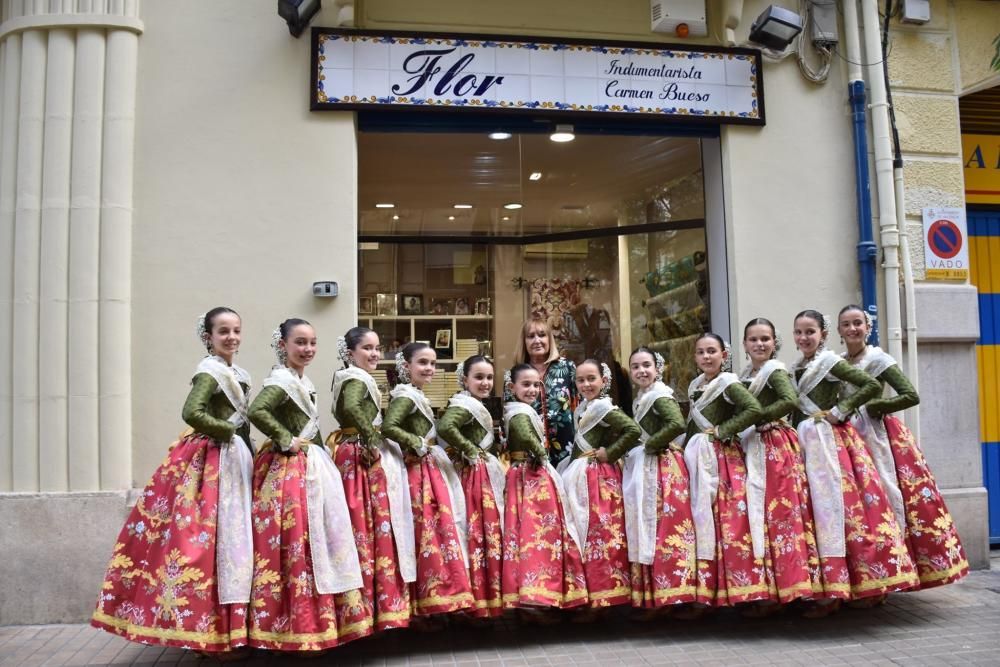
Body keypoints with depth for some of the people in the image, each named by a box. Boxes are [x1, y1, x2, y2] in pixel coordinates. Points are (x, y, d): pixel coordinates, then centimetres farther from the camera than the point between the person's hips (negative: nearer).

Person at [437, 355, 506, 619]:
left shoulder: (478, 406, 17)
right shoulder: (465, 405, -15)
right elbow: (445, 427, -32)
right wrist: (469, 450, -21)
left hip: (485, 475, 10)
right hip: (474, 475, -10)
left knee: (489, 532, 12)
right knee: (480, 533, -8)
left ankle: (488, 595, 19)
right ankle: (480, 600, -2)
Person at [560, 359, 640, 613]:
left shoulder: (604, 408, -13)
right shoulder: (582, 409, 13)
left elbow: (634, 430, -25)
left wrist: (610, 453, -18)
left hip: (599, 479, -9)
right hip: (580, 478, 9)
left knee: (600, 533, -6)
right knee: (583, 533, 12)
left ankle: (607, 588, 3)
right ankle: (589, 588, 20)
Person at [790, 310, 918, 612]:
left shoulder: (830, 362, -7)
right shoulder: (795, 368, 13)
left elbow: (872, 385, -16)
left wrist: (838, 411, -14)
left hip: (831, 439, -7)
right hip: (806, 440, 7)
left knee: (831, 504, -8)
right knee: (815, 507, 7)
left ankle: (833, 585, -4)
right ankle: (826, 584, 13)